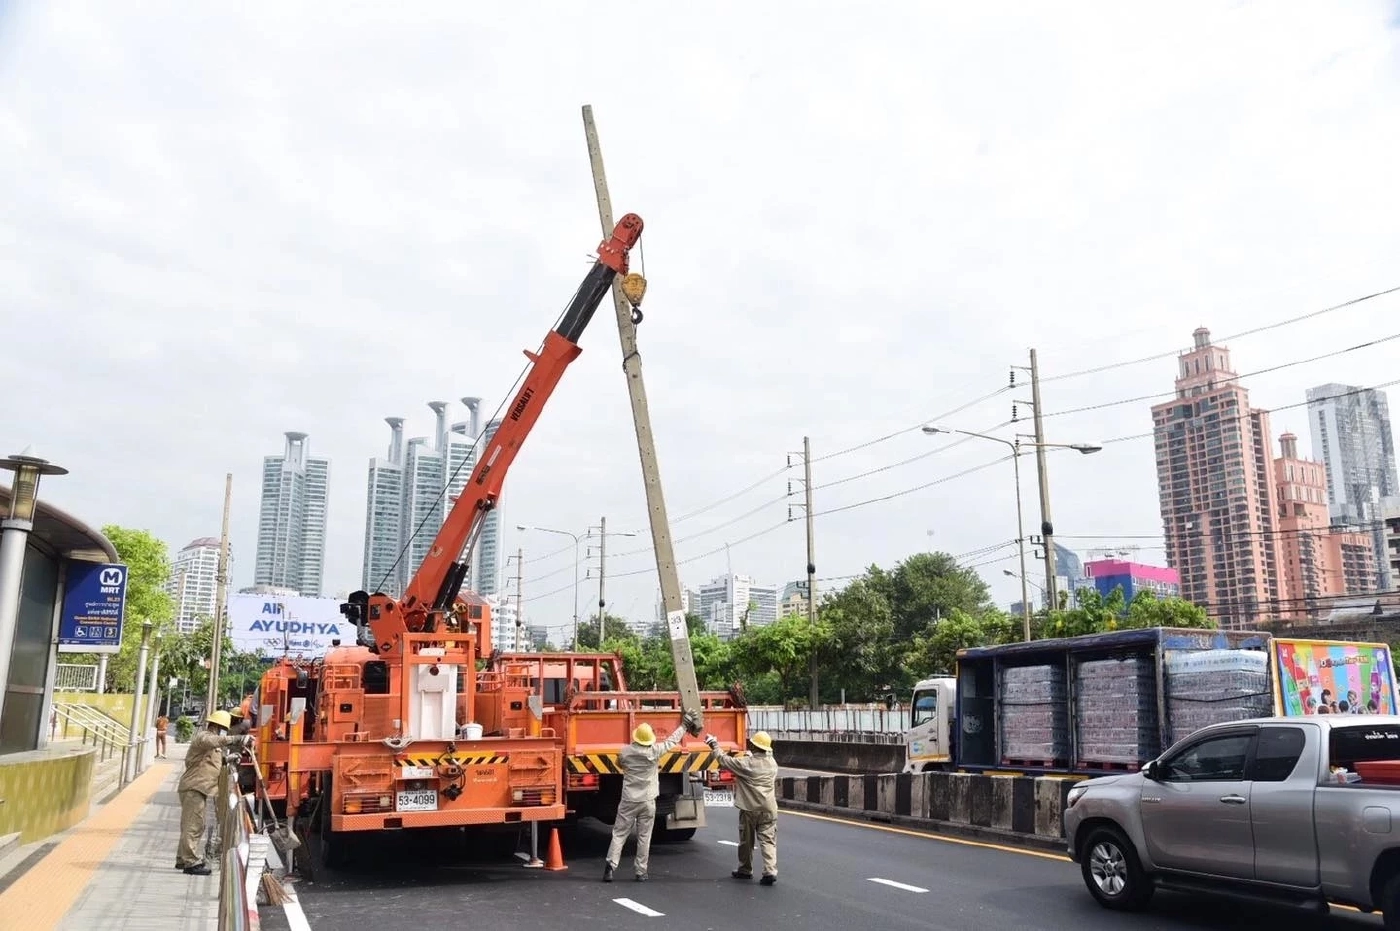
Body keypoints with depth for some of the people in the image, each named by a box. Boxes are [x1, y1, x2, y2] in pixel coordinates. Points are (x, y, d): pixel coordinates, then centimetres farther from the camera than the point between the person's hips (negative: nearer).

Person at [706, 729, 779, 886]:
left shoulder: (746, 763, -14)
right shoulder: (772, 763, 3)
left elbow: (724, 760, -6)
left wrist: (714, 744, 7)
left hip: (749, 808, -3)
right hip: (769, 808, 3)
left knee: (746, 841, 13)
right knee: (768, 840, 1)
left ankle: (745, 870, 27)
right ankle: (770, 872, -12)